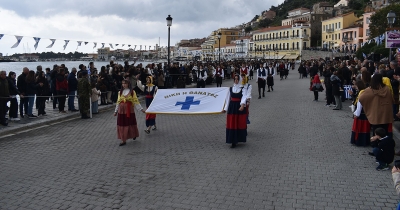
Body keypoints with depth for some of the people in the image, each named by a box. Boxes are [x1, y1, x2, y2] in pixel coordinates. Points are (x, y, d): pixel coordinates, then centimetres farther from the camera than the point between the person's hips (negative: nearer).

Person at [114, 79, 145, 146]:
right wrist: (116, 111, 10)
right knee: (122, 125, 2)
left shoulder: (132, 92, -1)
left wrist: (141, 109, -7)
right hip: (121, 111, 3)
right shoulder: (120, 92, 8)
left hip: (129, 110, -3)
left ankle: (134, 135, 31)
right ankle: (124, 140, 9)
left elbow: (136, 101, -3)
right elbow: (118, 102, 11)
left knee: (131, 124, 5)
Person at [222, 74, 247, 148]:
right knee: (232, 124, 1)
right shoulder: (231, 88, 7)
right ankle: (233, 141, 6)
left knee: (240, 124, 3)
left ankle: (239, 139, 18)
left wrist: (242, 105, -40)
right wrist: (225, 108, 6)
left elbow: (244, 97, -22)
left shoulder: (243, 89, -5)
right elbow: (228, 99, 10)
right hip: (232, 108, 3)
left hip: (240, 107, -3)